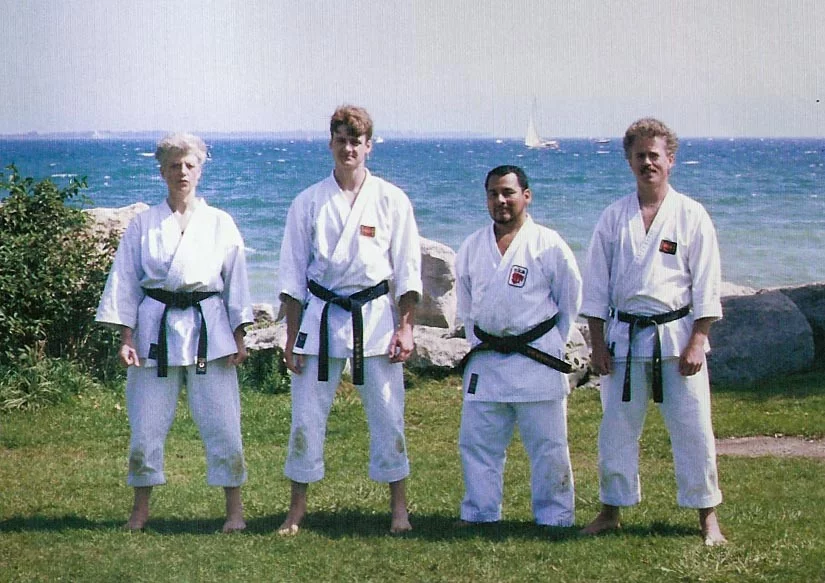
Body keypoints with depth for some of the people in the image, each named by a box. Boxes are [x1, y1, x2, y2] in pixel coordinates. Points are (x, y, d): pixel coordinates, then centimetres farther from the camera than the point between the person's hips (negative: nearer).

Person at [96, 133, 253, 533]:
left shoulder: (220, 223, 5)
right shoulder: (143, 224, 6)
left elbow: (236, 282, 7)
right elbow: (124, 283, 6)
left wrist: (239, 338, 2)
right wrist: (126, 338, -1)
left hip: (208, 328, 0)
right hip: (156, 328, 1)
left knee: (222, 422, -3)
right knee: (146, 424, 3)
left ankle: (234, 510, 10)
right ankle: (140, 509, 20)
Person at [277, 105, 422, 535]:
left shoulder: (391, 201, 2)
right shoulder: (308, 202, 3)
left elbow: (408, 271, 4)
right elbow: (292, 274, 5)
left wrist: (405, 327, -4)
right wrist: (292, 337, 2)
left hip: (375, 314, -1)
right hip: (321, 316, 1)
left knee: (387, 415, 2)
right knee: (307, 415, 2)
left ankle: (399, 507, 14)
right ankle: (297, 509, 14)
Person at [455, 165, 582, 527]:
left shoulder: (548, 245, -6)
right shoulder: (472, 247, 7)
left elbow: (571, 302, 0)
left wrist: (549, 345, 0)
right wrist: (479, 342, 10)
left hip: (535, 360, -4)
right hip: (485, 360, 4)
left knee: (548, 445, 1)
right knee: (477, 442, 9)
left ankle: (555, 519, 11)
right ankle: (479, 513, 22)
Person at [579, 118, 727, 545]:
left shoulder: (691, 216, 0)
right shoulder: (614, 218, 5)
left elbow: (706, 286, -1)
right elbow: (596, 286, 7)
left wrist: (696, 342, -8)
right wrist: (597, 344, 2)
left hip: (676, 334, -2)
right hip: (624, 336, 2)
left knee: (692, 428, -1)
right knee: (616, 428, 7)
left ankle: (707, 517, 11)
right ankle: (611, 511, 21)